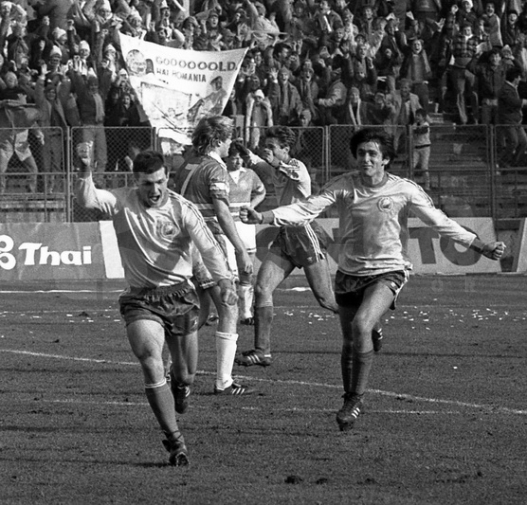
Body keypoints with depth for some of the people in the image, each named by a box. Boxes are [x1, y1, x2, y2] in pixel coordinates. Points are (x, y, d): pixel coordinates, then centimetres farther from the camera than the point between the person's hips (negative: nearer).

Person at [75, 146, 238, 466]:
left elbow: (209, 247, -16)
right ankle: (175, 440, -15)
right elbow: (88, 200, -21)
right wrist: (86, 171, -40)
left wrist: (225, 280, -31)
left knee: (186, 376, 10)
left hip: (180, 296, 1)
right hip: (141, 301, -1)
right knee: (151, 365, -20)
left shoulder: (183, 209, -7)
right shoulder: (122, 203, -5)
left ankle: (180, 387, 50)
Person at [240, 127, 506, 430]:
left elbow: (441, 223, -2)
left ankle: (356, 399, -14)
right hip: (349, 273, 3)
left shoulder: (405, 191, -8)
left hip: (388, 272, -3)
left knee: (361, 325, -26)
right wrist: (262, 218, -22)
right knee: (349, 343, 10)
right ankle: (351, 400, 32)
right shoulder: (344, 186, -4)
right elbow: (306, 209, -9)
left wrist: (482, 248, -5)